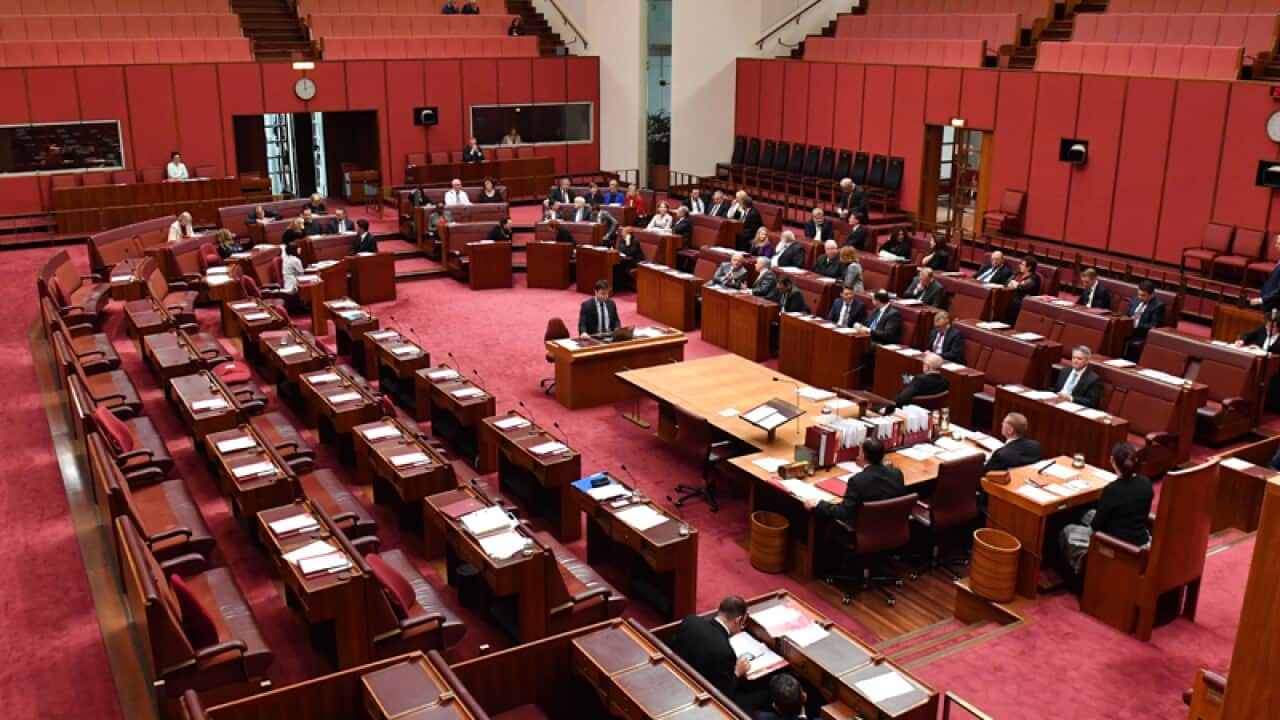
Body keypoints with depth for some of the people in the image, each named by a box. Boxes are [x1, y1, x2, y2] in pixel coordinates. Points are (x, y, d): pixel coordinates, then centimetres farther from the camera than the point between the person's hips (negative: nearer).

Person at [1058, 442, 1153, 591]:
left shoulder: (1112, 490, -26)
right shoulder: (1146, 483, -7)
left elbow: (1097, 526, -16)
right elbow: (1142, 514, 10)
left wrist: (1092, 524, 8)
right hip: (1142, 542, 7)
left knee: (1067, 532, 17)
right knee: (1090, 515, 30)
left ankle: (1078, 579, 32)